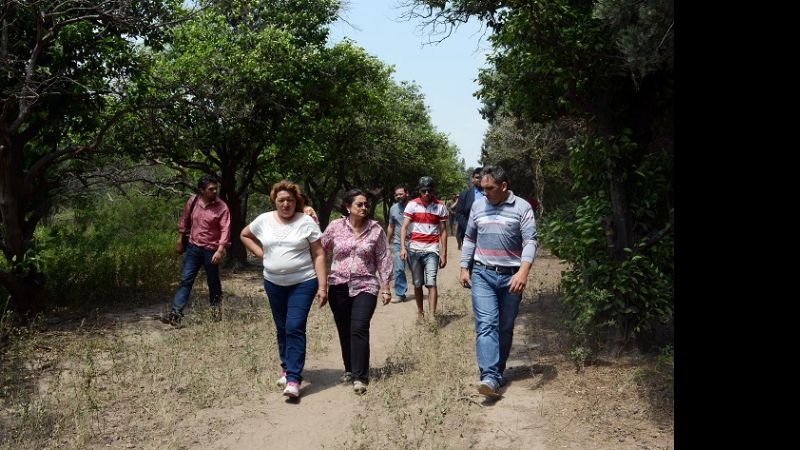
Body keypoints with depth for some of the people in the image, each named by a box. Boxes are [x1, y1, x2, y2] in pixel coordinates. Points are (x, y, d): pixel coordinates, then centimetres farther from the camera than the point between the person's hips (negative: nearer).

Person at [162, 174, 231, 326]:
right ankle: (176, 313, -3)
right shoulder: (192, 201, -2)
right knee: (185, 279, -1)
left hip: (211, 250, -3)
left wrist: (220, 250, -26)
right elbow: (184, 220, 11)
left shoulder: (222, 207, -14)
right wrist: (180, 240, 14)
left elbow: (225, 229, -18)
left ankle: (215, 308, 32)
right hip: (193, 247, 3)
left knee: (213, 281, 11)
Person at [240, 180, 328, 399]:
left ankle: (293, 378, -9)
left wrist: (322, 286, -13)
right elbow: (244, 235, 20)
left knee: (295, 328, -12)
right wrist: (261, 253, 6)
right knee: (282, 329, 14)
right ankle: (286, 368, 32)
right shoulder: (264, 220, 2)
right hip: (274, 283, 4)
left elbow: (319, 256, -7)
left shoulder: (306, 222, -8)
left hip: (303, 283, -4)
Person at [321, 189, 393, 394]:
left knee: (359, 329, -15)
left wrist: (385, 287, 2)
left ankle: (360, 377, -10)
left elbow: (383, 259, 3)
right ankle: (349, 369, 28)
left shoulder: (375, 229, 0)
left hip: (365, 287, -2)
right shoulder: (336, 226, 1)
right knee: (344, 331, 10)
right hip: (339, 286, 2)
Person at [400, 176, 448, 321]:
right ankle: (420, 311, 25)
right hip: (415, 249, 1)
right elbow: (404, 227, -2)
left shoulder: (440, 206, 1)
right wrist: (403, 247, -15)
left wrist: (444, 254, 1)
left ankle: (432, 316, -13)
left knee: (431, 282, -11)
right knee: (417, 284, 9)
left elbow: (443, 231, 4)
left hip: (432, 250, -1)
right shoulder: (412, 204, 1)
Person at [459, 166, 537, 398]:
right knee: (486, 324, -12)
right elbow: (469, 239, 16)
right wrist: (464, 268, 11)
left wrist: (523, 270, -24)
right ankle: (490, 376, -19)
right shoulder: (477, 206, 8)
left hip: (511, 277, -1)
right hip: (482, 275, 1)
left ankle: (498, 370, 25)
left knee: (505, 328, 9)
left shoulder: (522, 208, -3)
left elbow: (530, 242, -10)